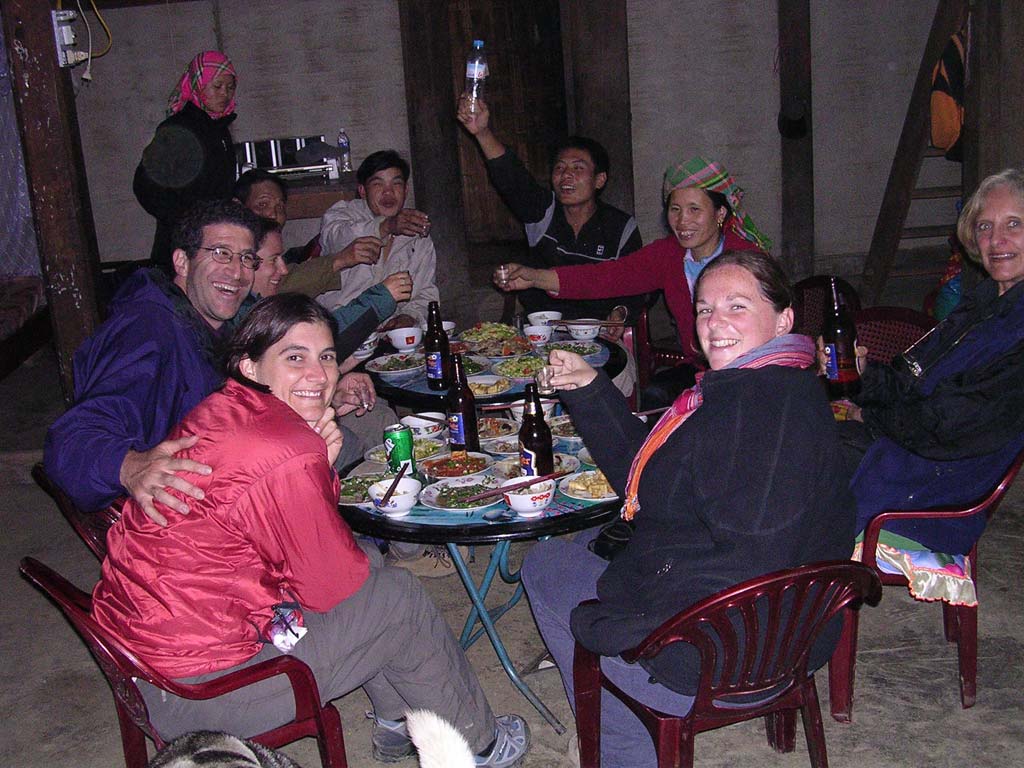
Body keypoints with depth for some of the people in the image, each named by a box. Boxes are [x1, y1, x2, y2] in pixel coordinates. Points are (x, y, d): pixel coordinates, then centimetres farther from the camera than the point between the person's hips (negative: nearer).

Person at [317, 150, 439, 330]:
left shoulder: (419, 238, 14)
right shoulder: (343, 212, 2)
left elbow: (426, 294, 16)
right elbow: (338, 237, -23)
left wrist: (410, 317, -7)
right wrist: (387, 226, -40)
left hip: (392, 337, 4)